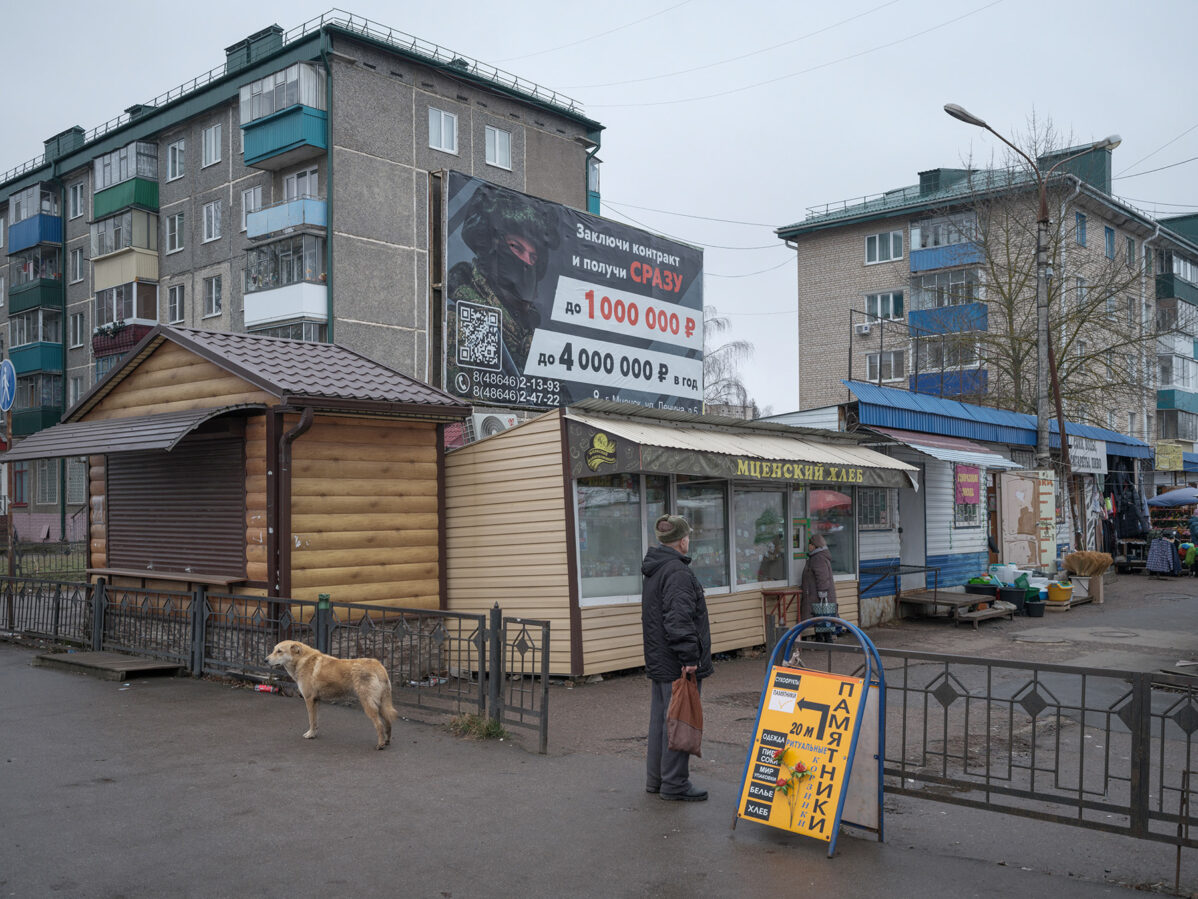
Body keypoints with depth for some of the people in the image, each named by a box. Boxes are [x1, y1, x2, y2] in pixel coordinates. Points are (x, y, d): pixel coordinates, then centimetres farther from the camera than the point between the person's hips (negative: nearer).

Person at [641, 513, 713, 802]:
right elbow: (679, 619, -25)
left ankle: (655, 778, 25)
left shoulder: (653, 570, 15)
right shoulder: (677, 572, -17)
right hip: (678, 668, -10)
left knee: (660, 719, 16)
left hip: (658, 662, 10)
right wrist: (690, 656, -22)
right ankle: (674, 784, 4)